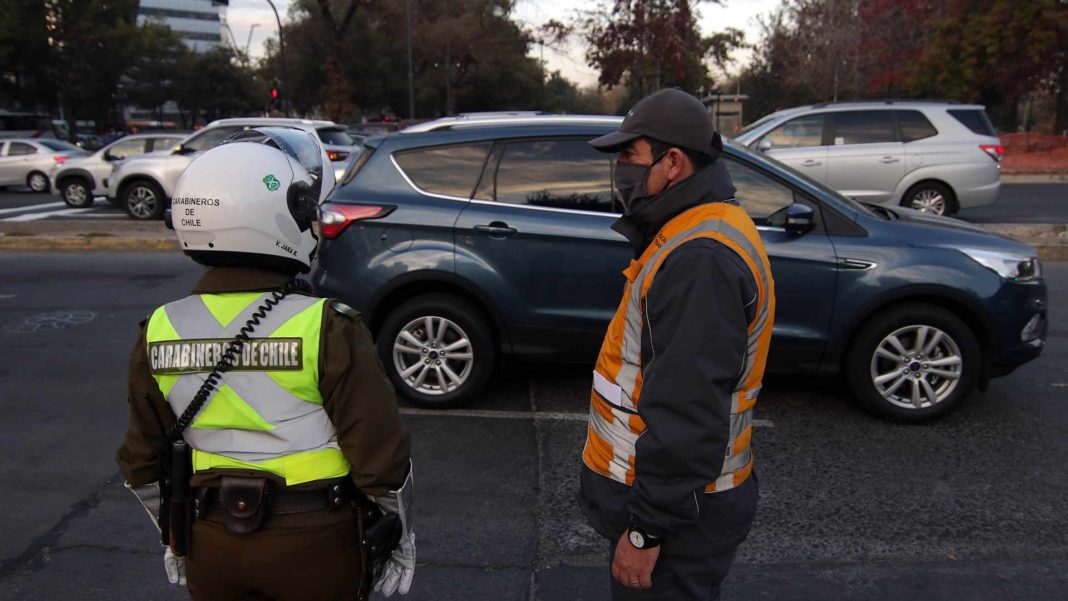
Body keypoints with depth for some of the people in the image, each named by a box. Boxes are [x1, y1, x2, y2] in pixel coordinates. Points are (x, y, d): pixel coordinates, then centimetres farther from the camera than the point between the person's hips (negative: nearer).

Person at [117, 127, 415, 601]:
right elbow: (380, 458, -17)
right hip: (312, 544, -3)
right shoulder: (327, 329, -21)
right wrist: (401, 538, 0)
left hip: (211, 545, 4)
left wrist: (173, 540, 20)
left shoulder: (159, 332, -6)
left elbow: (142, 464, 5)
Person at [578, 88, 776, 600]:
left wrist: (646, 530, -23)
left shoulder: (700, 259, -26)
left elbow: (687, 416, -29)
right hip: (664, 492, 10)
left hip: (677, 515, -10)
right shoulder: (695, 236, 10)